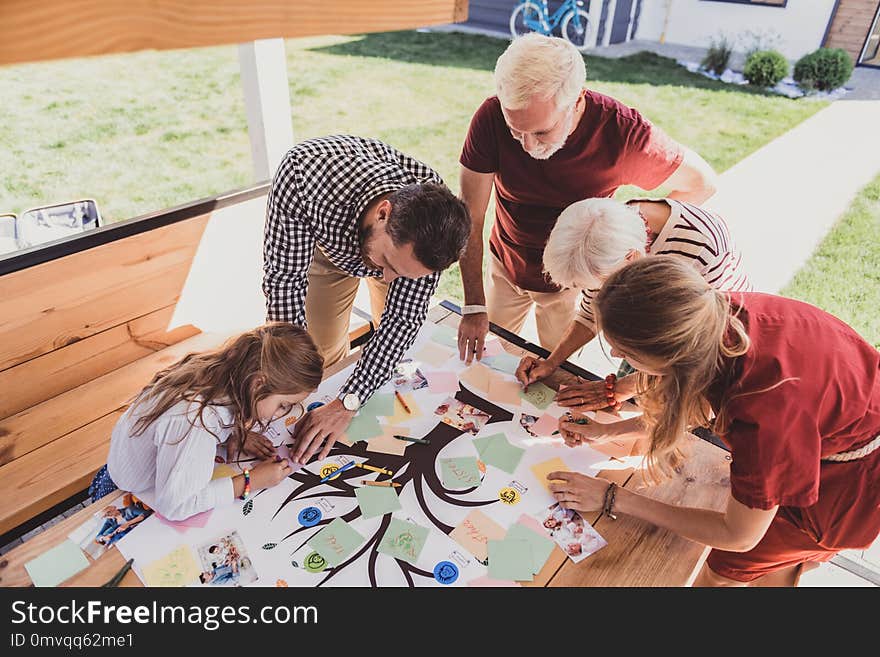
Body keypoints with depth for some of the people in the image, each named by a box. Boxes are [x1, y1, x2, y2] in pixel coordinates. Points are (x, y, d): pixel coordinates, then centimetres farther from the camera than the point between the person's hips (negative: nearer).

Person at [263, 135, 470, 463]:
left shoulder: (433, 211, -40)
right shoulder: (302, 171, -47)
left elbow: (404, 318, -32)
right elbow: (284, 278, -35)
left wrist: (347, 404, -37)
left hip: (402, 237, 1)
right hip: (324, 240, 0)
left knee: (398, 340, 5)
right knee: (325, 351, 2)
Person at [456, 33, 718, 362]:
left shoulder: (622, 132, -29)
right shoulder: (491, 118, -27)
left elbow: (701, 182, -13)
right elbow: (469, 217, -22)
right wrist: (474, 307, -23)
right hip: (505, 266, 2)